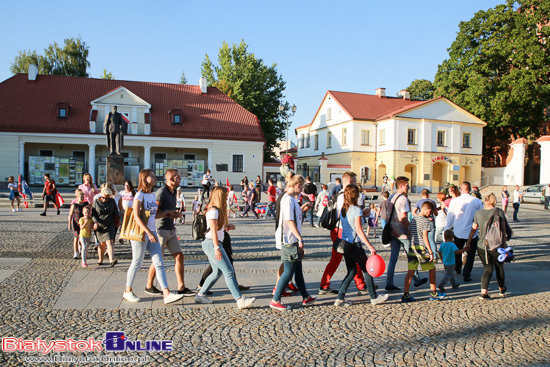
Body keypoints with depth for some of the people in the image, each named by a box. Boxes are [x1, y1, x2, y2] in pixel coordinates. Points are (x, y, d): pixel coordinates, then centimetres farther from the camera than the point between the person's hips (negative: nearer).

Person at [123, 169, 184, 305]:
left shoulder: (153, 195, 13)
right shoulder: (140, 195, -10)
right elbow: (136, 217, -17)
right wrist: (149, 232, -22)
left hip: (152, 233, 7)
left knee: (159, 264, 0)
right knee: (137, 263, 5)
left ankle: (167, 294, -2)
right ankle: (128, 291, 25)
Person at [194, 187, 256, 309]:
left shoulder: (218, 210, 18)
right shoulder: (213, 211, -12)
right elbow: (213, 230, -18)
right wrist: (217, 248, -22)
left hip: (211, 244, 10)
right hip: (212, 243, -10)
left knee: (217, 272, 14)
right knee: (229, 271, -11)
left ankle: (200, 295, 22)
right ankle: (240, 300, -11)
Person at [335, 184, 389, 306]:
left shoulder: (342, 210, 6)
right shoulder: (357, 210, -15)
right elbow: (359, 231, -19)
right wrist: (370, 247, -19)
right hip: (355, 245, -7)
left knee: (351, 272, 14)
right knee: (367, 270, 11)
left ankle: (340, 298, 8)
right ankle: (374, 297, 24)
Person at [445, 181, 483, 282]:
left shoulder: (455, 201, -9)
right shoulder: (477, 201, -8)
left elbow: (449, 217, -3)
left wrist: (447, 231, 7)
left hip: (458, 232, 1)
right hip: (472, 232, -1)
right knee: (470, 254, 10)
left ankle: (458, 268, 42)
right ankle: (466, 275, 7)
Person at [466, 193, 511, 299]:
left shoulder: (478, 212, 2)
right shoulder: (499, 212, -7)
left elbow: (473, 229, 7)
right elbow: (506, 227, -4)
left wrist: (468, 243, 14)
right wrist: (508, 237, 15)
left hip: (482, 246, 2)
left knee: (488, 268, 12)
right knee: (499, 267, 20)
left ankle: (483, 292, -1)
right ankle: (502, 289, 39)